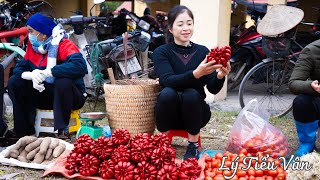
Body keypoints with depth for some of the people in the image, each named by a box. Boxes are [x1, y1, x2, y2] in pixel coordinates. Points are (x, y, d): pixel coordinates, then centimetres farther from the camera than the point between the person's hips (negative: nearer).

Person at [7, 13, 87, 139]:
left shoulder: (64, 45, -20)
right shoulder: (33, 47, 0)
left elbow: (80, 66, -38)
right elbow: (19, 68, 0)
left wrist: (45, 72, -35)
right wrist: (32, 75, -26)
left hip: (71, 97, -6)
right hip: (45, 95, 6)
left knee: (63, 82, -37)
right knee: (14, 82, -9)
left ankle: (63, 130, -25)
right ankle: (25, 130, -8)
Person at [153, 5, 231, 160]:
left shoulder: (203, 52, -1)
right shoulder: (161, 52, -7)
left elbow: (213, 89, -8)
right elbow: (168, 81, -25)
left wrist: (220, 76, -31)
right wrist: (196, 73, -42)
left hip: (194, 113, 1)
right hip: (170, 114, -1)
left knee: (192, 94, -29)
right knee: (167, 93, -31)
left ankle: (193, 146, -12)